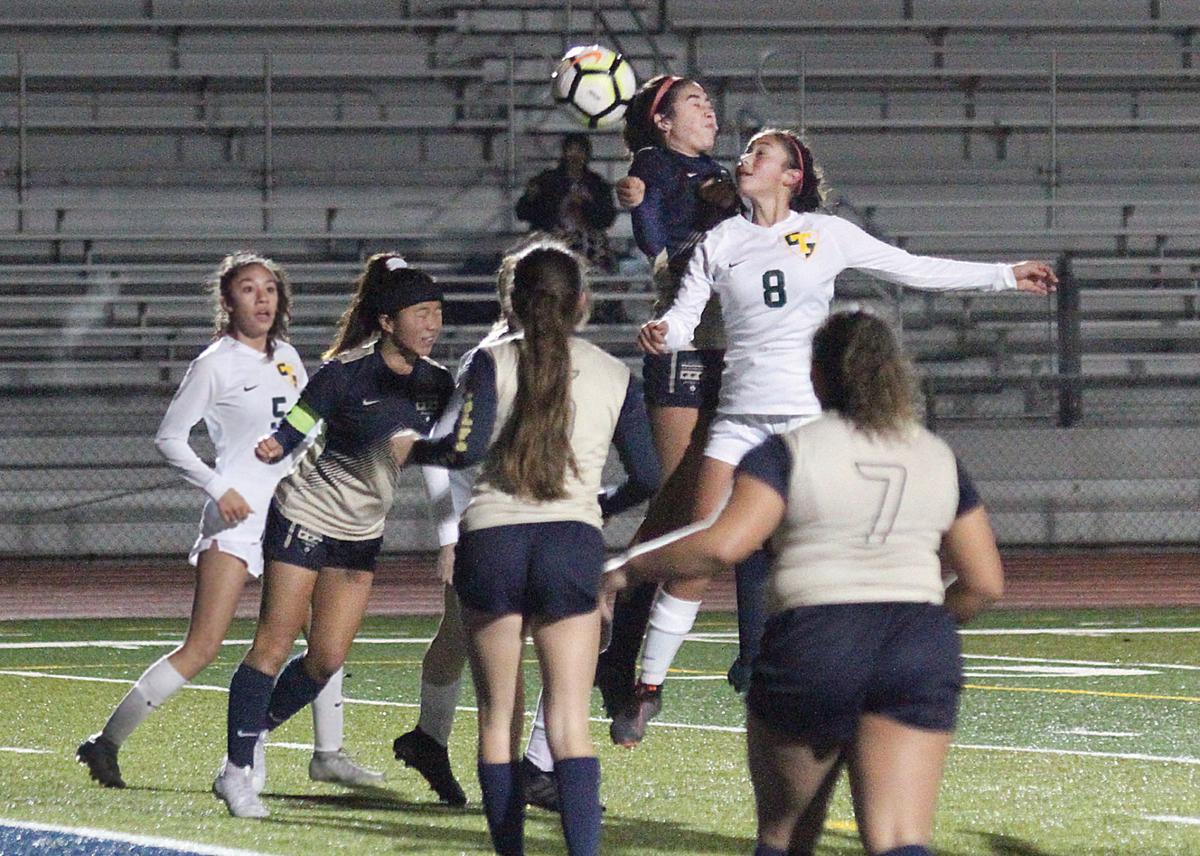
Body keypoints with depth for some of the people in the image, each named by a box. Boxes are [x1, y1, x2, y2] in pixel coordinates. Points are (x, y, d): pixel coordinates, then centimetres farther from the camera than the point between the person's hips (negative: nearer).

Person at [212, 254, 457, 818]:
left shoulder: (436, 384, -1)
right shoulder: (345, 373, -17)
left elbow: (438, 465, 7)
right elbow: (293, 430, -11)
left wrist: (450, 535, 2)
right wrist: (271, 449, -29)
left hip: (361, 534, 6)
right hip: (305, 516, -6)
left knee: (328, 657, 3)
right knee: (274, 643, -6)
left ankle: (258, 730, 26)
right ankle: (237, 769, -1)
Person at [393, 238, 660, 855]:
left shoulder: (493, 361, 2)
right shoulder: (615, 376, 9)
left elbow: (466, 447, -11)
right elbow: (647, 478, 11)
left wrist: (412, 449, 8)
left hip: (491, 539, -1)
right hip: (573, 543, 1)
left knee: (498, 719, 10)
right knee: (570, 723, -4)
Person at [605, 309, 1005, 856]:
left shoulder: (787, 453, 1)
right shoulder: (939, 459, 15)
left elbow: (721, 545, -13)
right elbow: (986, 584, 16)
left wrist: (629, 569, 0)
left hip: (811, 649, -2)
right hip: (921, 651, 2)